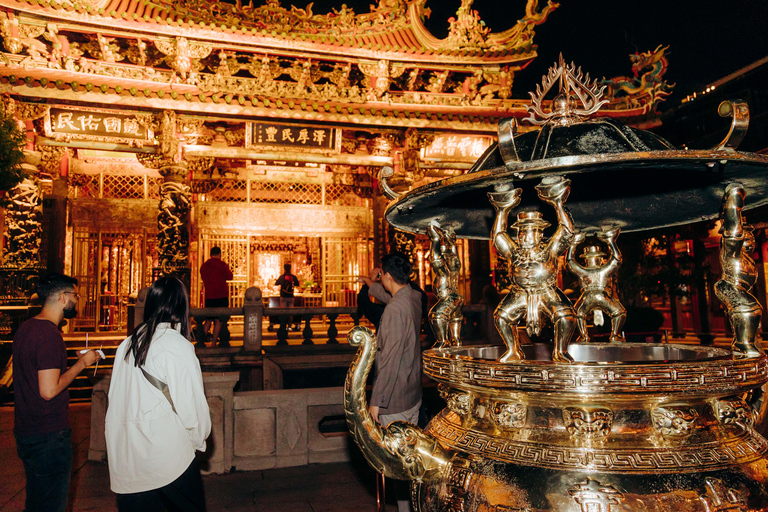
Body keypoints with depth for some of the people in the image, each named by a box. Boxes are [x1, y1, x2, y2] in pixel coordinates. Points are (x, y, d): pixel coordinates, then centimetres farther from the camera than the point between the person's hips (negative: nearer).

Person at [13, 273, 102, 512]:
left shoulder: (25, 328, 7)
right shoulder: (50, 335, -23)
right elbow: (49, 390, -25)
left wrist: (75, 360, 12)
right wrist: (81, 363, -15)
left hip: (25, 431, 9)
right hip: (49, 436, -9)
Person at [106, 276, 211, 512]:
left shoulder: (127, 344, 5)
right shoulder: (177, 345, -14)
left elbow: (116, 400, 8)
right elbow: (191, 403, -13)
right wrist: (199, 439, 5)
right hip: (167, 454, -6)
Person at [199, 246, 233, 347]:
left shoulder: (203, 266, 6)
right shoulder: (222, 264, -7)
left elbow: (204, 279, 17)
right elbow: (229, 276, 1)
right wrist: (228, 269, 16)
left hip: (209, 296, 4)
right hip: (221, 296, -4)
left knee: (208, 320, 14)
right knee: (218, 320, 1)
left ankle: (202, 342, 10)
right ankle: (213, 343, 0)